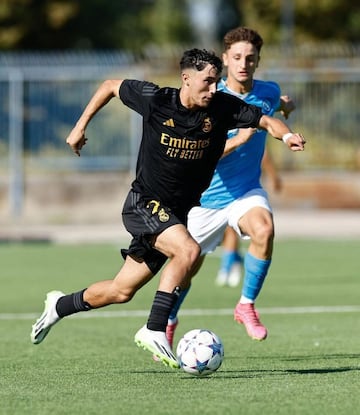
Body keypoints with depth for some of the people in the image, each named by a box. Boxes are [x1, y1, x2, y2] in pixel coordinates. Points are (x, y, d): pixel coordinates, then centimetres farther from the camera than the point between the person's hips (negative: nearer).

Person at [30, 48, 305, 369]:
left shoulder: (222, 107, -8)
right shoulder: (156, 100, -13)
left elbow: (265, 121, -8)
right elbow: (111, 86, 3)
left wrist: (287, 135, -30)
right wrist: (80, 126, 5)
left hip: (176, 214, 5)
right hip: (143, 205, -5)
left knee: (121, 292, 11)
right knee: (188, 250, -31)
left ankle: (61, 305, 37)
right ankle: (154, 329, -24)